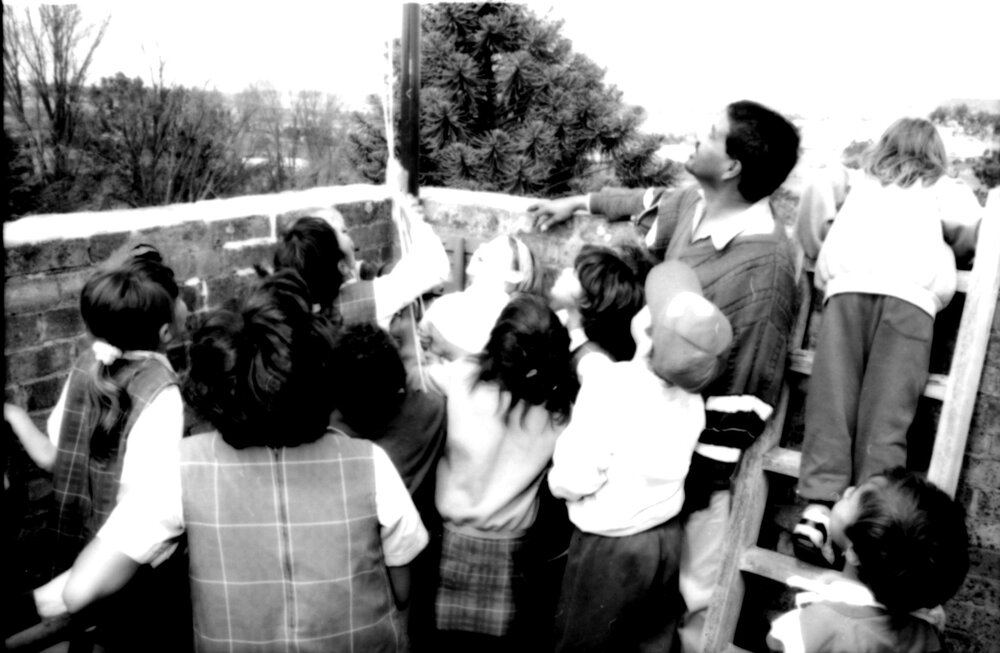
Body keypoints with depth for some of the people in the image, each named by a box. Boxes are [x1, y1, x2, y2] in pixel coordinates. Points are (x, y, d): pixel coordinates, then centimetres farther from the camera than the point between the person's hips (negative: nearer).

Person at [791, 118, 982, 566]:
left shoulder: (861, 179, 32)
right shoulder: (944, 188, 28)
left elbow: (819, 197, 14)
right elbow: (969, 231, 12)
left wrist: (825, 245, 28)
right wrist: (950, 252, 32)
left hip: (849, 282, 1)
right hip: (911, 291, -1)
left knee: (830, 399, -8)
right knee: (886, 410, -10)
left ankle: (820, 508, -23)